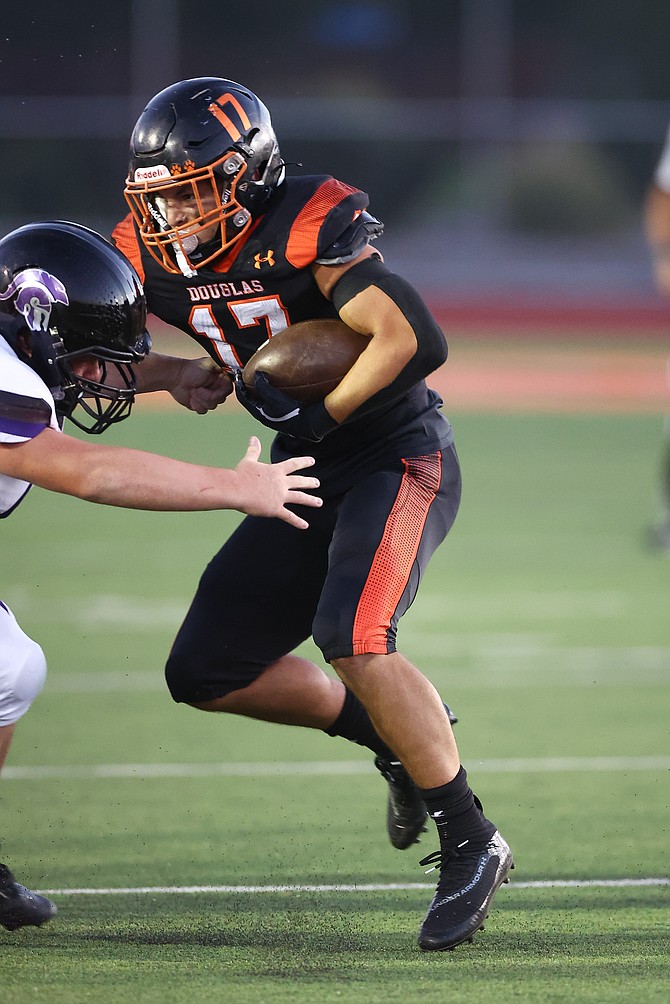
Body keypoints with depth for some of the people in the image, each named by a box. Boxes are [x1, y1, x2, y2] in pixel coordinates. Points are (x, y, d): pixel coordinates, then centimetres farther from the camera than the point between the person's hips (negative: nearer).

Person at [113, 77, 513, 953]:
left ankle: (469, 841, -15)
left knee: (352, 638, -28)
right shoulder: (159, 258, -2)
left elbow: (416, 342, -30)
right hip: (310, 473, 8)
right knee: (205, 673, 6)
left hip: (399, 459, -8)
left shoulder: (307, 229, -23)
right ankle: (396, 733, 22)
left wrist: (317, 417, -24)